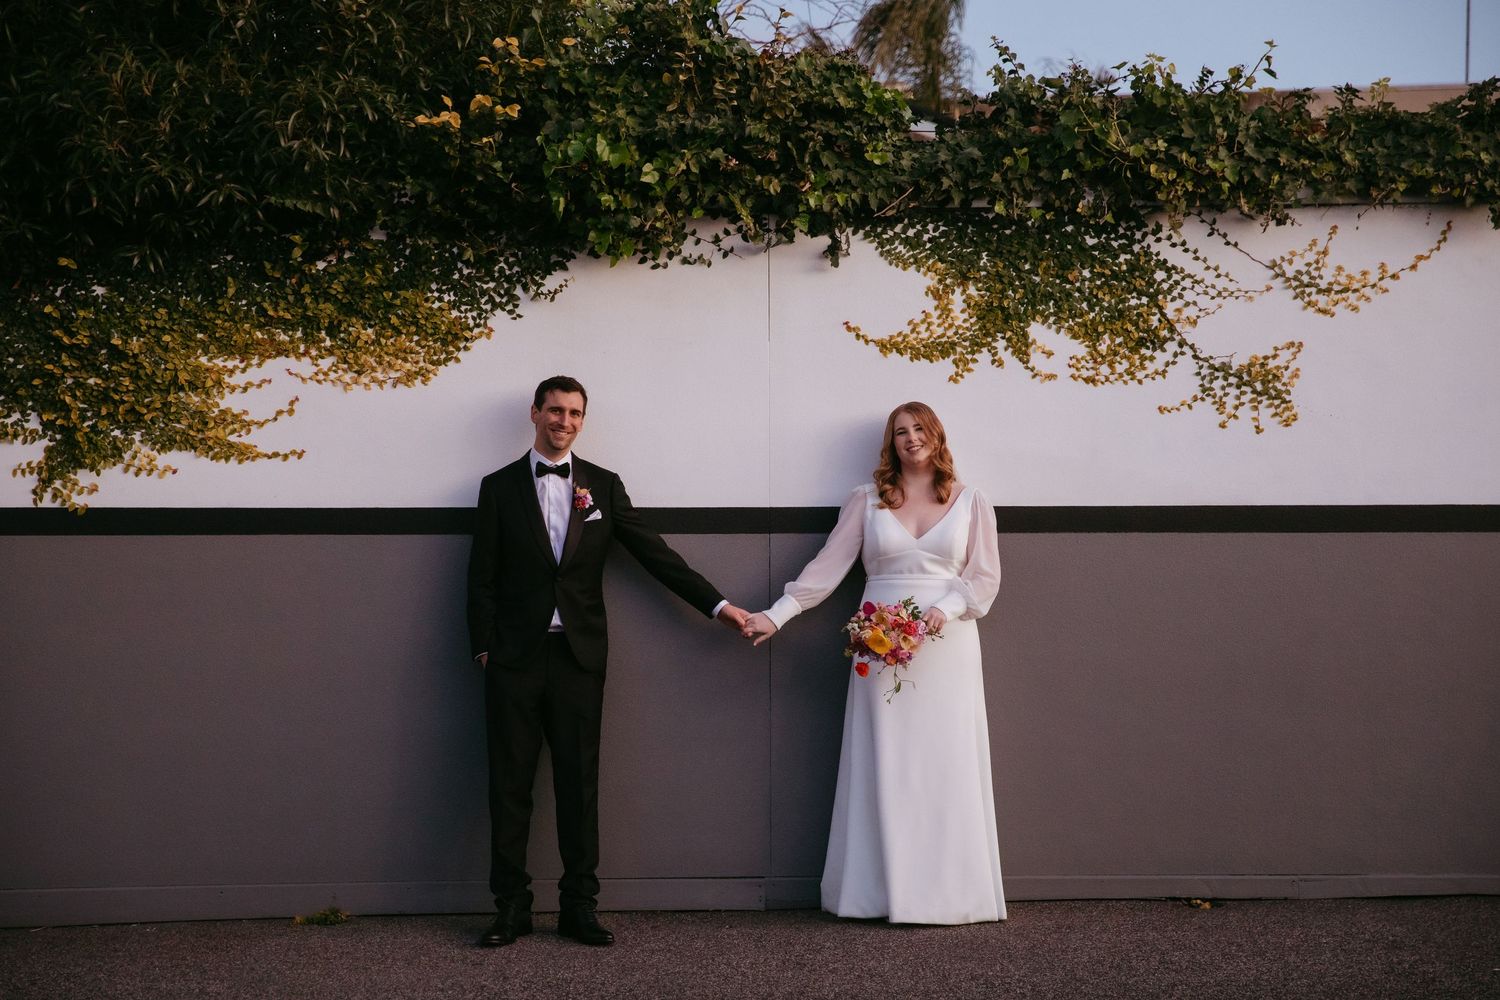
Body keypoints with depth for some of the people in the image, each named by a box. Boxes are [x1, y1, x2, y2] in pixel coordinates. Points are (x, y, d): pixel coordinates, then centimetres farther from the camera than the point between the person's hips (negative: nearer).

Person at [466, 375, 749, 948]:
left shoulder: (604, 486, 9)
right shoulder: (499, 488, 6)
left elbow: (654, 552, 7)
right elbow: (482, 577, 5)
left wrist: (716, 604, 3)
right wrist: (484, 648, -2)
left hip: (578, 656, 1)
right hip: (515, 657, -1)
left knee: (579, 782, 3)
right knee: (510, 783, 2)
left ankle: (579, 905, 11)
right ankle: (512, 906, 11)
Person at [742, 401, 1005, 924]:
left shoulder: (970, 501, 7)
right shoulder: (866, 500, 8)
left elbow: (985, 575, 4)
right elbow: (827, 566, 4)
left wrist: (945, 609, -13)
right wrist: (776, 615, -3)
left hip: (947, 645, 0)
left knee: (946, 765, 0)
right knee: (882, 765, 0)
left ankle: (947, 891, 7)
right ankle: (884, 891, 5)